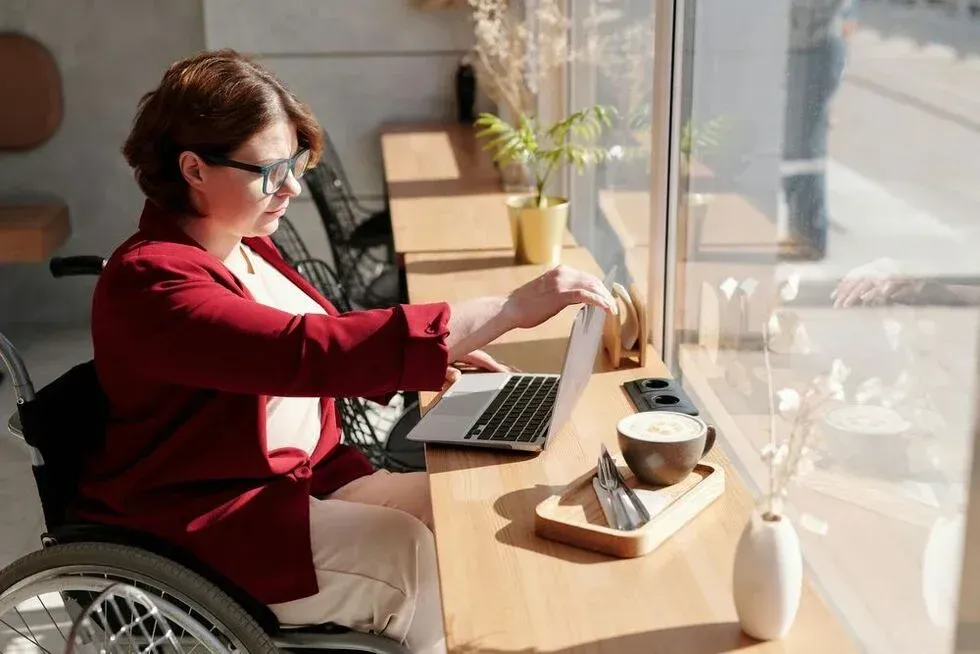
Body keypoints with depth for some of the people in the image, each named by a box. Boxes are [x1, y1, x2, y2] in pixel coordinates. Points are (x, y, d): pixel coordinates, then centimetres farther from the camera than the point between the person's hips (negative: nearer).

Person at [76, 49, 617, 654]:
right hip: (204, 528, -8)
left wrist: (435, 352, -3)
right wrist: (510, 309, -38)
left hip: (306, 478, 8)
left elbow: (325, 342, 17)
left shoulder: (245, 246, 5)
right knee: (417, 555, -20)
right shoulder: (151, 283, -24)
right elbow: (308, 352, -36)